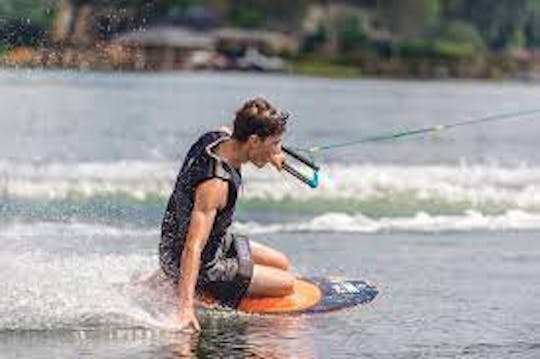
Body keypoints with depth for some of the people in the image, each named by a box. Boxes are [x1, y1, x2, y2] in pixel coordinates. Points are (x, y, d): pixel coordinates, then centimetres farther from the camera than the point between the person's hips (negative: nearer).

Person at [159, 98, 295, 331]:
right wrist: (185, 307, -51)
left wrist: (269, 155, 34)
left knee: (281, 264, 21)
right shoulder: (215, 184, -36)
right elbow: (193, 247, -43)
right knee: (285, 284, -6)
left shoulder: (219, 138, -10)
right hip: (202, 265, -9)